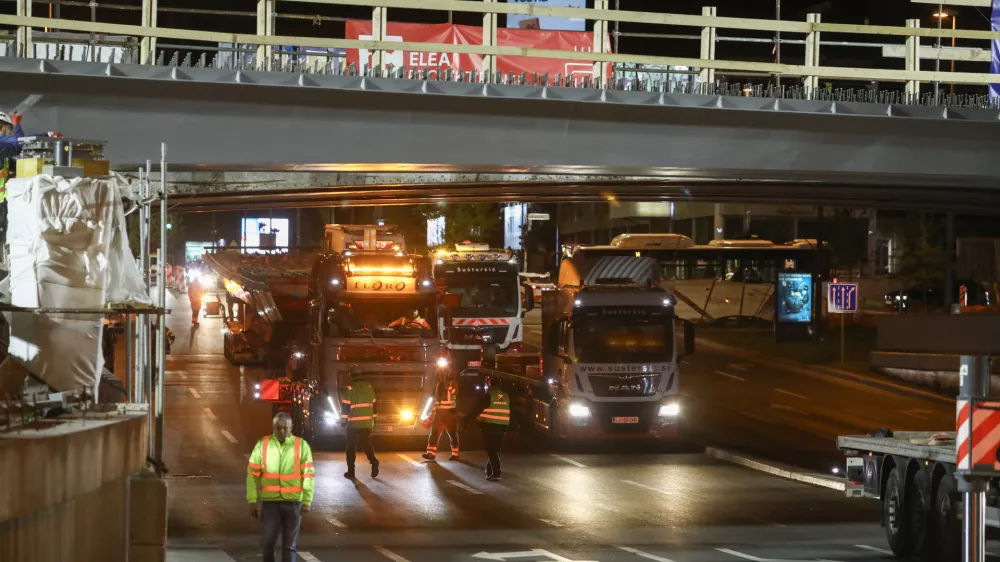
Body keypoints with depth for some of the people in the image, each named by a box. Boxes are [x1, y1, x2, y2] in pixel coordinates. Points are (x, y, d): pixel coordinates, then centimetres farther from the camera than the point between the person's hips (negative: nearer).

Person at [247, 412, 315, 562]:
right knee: (267, 541, 0)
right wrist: (252, 500, -4)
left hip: (293, 502, 0)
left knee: (289, 544, 6)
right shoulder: (262, 445, -1)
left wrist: (307, 501, -6)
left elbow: (308, 475, -2)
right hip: (269, 502, 0)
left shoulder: (301, 446, -2)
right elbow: (252, 474, 0)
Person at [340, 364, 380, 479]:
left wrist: (343, 420, -1)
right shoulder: (369, 386, 7)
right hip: (367, 422, 4)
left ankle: (351, 471, 8)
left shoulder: (351, 387, -9)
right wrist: (373, 417, 22)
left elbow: (345, 405, -10)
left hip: (354, 422, -4)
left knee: (351, 447, 7)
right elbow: (374, 404, 13)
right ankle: (373, 461, -16)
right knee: (366, 444, 10)